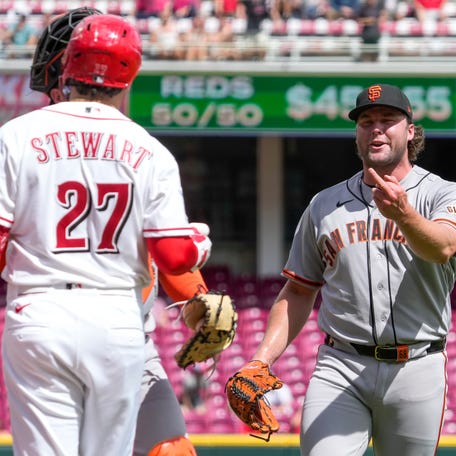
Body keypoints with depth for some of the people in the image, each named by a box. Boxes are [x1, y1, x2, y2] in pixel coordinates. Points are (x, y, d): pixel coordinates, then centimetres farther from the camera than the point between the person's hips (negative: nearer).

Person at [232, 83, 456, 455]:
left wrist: (403, 215, -41)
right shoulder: (324, 206, 14)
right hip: (340, 368, 2)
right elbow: (298, 293, 18)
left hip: (416, 371, -2)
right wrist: (261, 361, 5)